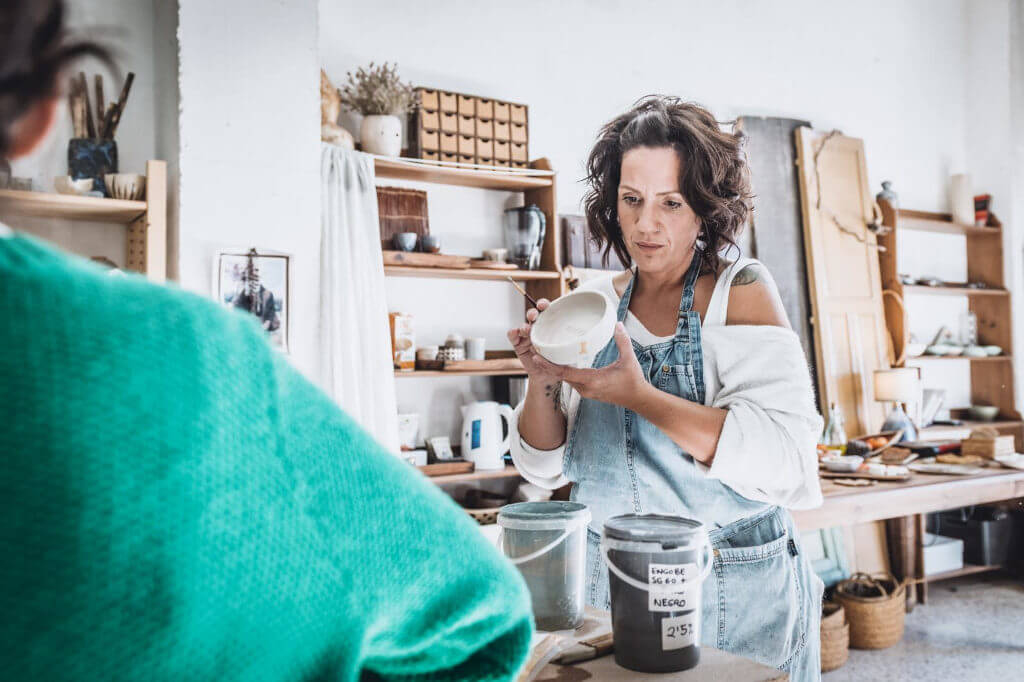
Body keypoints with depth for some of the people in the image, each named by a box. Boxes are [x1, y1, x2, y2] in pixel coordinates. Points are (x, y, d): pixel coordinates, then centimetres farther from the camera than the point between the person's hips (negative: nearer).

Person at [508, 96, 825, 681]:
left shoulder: (741, 290, -9)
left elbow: (782, 456, -22)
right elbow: (546, 467, 4)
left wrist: (639, 396, -29)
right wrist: (544, 383, -15)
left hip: (737, 600, -3)